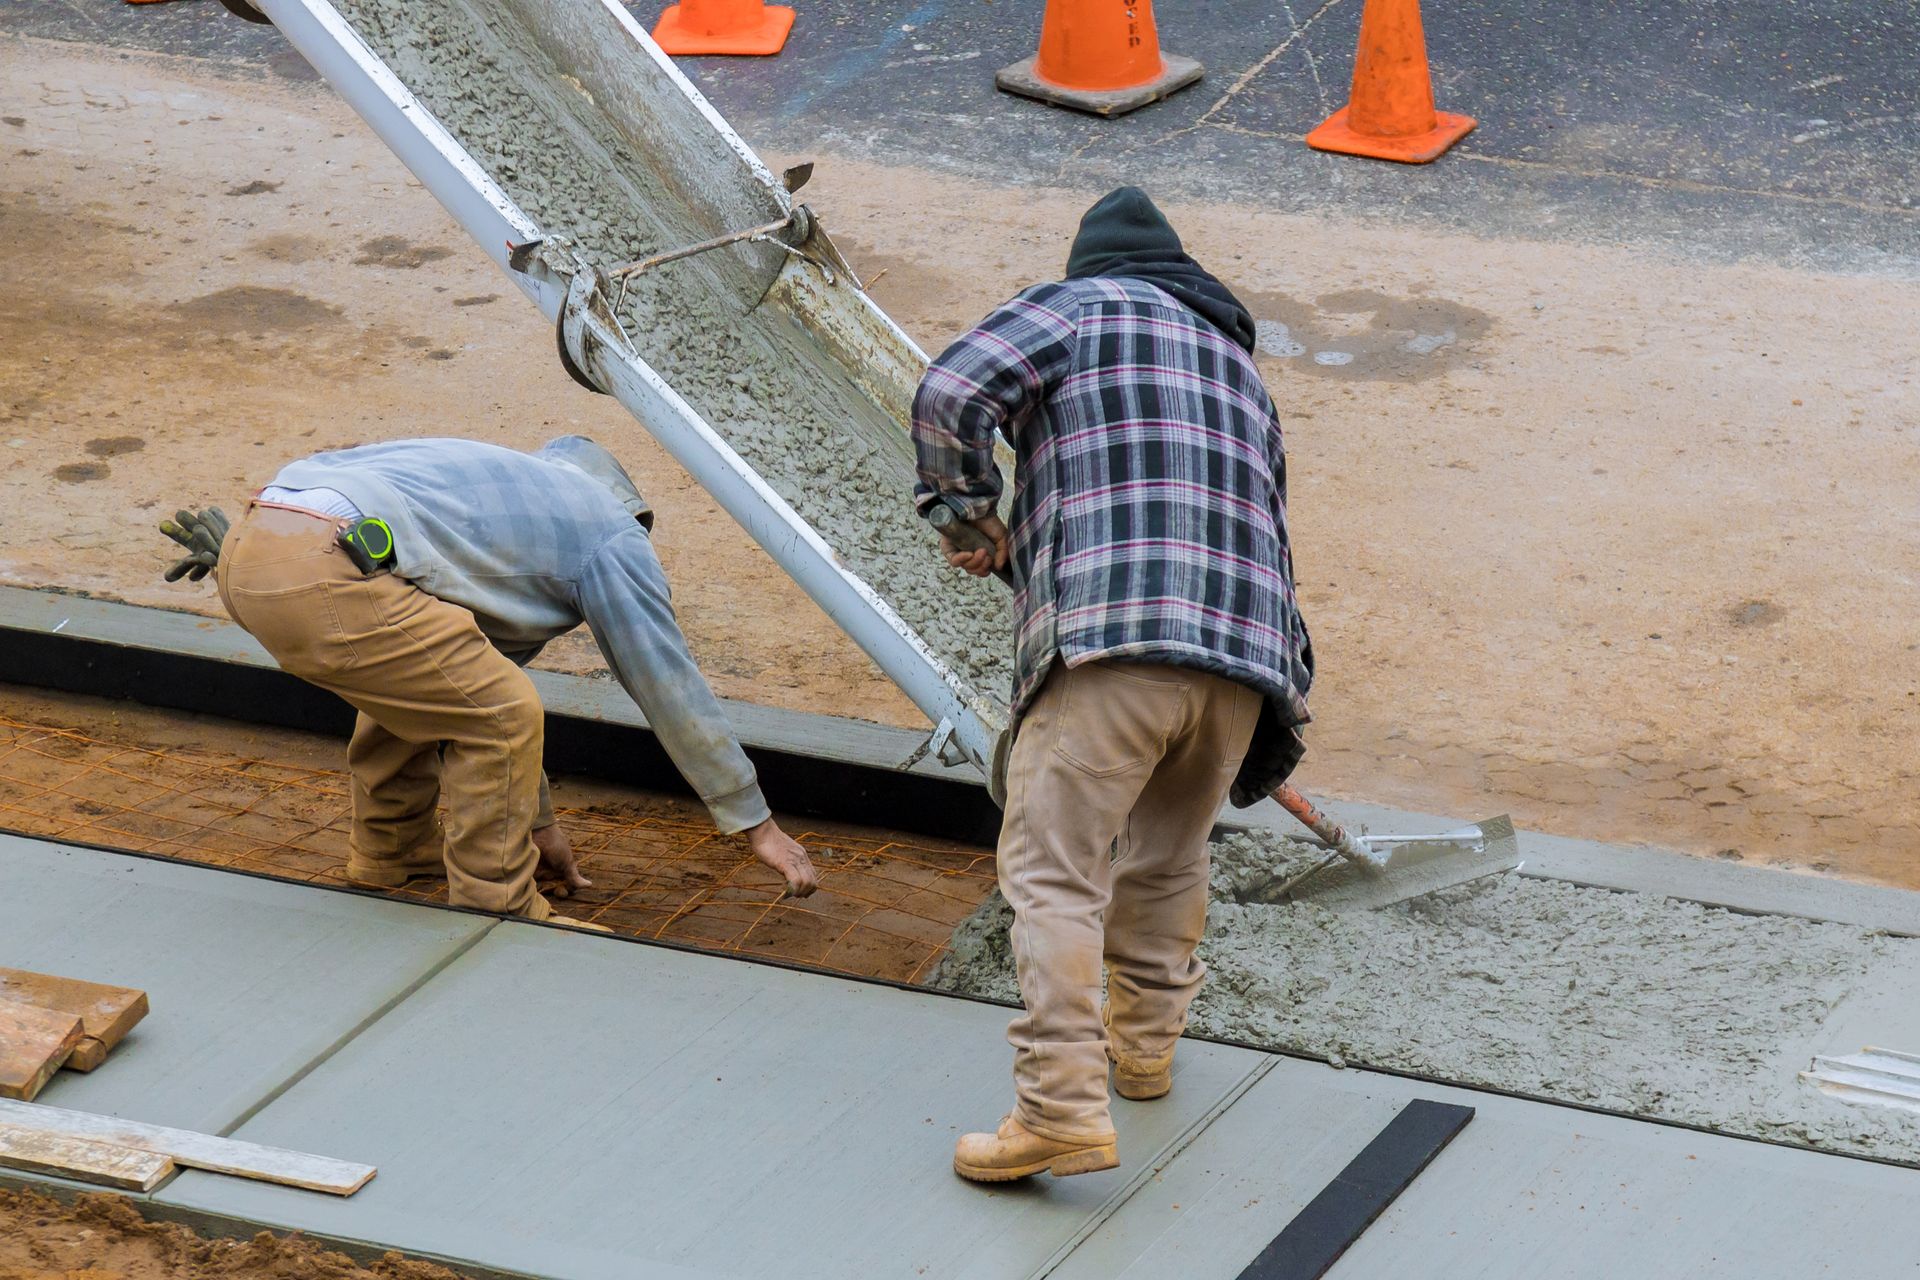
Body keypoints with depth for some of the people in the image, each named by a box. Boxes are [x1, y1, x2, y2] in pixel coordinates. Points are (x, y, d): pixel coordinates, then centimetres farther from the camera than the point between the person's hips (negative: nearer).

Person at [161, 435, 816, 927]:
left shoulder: (506, 490, 39)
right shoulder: (612, 533, 15)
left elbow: (484, 686, 46)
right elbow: (672, 691, 18)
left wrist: (535, 819, 53)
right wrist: (759, 826, 26)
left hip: (247, 552, 9)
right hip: (320, 581, -9)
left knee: (420, 681, 32)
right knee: (503, 713, 1)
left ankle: (391, 854, 44)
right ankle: (495, 915, 10)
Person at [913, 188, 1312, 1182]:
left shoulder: (1083, 306, 13)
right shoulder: (1239, 367, 32)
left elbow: (948, 397, -2)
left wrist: (974, 514, 14)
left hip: (1113, 635, -6)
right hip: (1246, 651, 6)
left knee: (1053, 868, -8)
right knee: (1167, 857, 26)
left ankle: (1063, 1105, -17)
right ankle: (1143, 1043, 38)